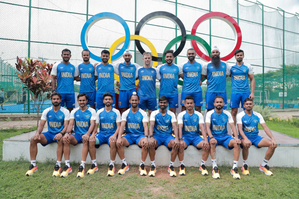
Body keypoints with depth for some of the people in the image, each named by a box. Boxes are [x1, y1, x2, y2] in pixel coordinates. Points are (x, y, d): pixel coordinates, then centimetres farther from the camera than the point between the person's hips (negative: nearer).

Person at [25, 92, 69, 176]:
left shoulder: (65, 111, -5)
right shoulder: (46, 111, 5)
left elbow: (66, 126, -12)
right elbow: (41, 125, 3)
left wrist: (61, 133, -32)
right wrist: (37, 133, -18)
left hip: (59, 134, -4)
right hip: (49, 133, 4)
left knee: (60, 139, -38)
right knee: (33, 139, -18)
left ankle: (58, 165, -30)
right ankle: (33, 165, -9)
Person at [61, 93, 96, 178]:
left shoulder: (91, 111, 2)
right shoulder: (74, 111, 11)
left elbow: (92, 124, -11)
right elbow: (71, 124, 1)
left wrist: (87, 134, -30)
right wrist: (67, 133, -20)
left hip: (86, 134, -3)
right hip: (77, 134, 3)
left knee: (85, 139, -37)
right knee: (65, 139, -26)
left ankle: (82, 166, -34)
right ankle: (67, 166, -21)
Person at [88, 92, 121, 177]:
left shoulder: (116, 112, 3)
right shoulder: (99, 112, 10)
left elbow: (118, 126, -2)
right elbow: (96, 125, 9)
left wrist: (115, 135, -21)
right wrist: (93, 134, -12)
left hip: (112, 134, -2)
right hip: (101, 134, 3)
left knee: (112, 142, -37)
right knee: (91, 140, -27)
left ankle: (111, 165, -20)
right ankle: (94, 165, -13)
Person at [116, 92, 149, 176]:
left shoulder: (143, 113, 2)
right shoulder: (125, 113, 5)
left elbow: (146, 126, -11)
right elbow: (122, 126, -6)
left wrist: (146, 137, -31)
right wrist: (119, 137, -25)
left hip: (140, 135, -1)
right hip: (128, 134, 2)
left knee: (145, 143, -34)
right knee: (118, 143, -27)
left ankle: (142, 165, -13)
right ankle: (125, 164, -9)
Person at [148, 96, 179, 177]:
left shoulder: (171, 114, 6)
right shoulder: (154, 113, 5)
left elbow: (174, 126, -7)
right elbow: (151, 125, -8)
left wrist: (176, 138, -25)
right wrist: (151, 137, -28)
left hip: (168, 135, 1)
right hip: (157, 135, -1)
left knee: (176, 144, -31)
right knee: (151, 143, -34)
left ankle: (171, 166, -12)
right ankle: (153, 166, -15)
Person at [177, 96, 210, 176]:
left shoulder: (199, 115, 3)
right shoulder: (181, 115, 0)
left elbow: (202, 127, -7)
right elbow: (180, 128, -12)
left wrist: (206, 140, -22)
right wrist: (180, 140, -28)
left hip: (196, 136, 2)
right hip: (185, 136, -1)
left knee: (207, 146, -25)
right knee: (180, 146, -33)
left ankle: (202, 165, -3)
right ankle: (182, 165, -9)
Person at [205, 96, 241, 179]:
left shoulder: (227, 114, 5)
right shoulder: (209, 114, -3)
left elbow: (232, 126, -4)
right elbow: (207, 127, -14)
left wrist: (236, 137, -21)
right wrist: (211, 137, -31)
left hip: (225, 136, 3)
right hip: (214, 136, -2)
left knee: (236, 143, -25)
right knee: (212, 143, -36)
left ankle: (234, 168, -17)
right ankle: (215, 168, -26)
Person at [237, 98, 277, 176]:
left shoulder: (258, 115, 6)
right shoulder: (240, 115, -5)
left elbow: (265, 127, 0)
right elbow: (240, 129, -16)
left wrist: (273, 138, -14)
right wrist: (245, 139, -34)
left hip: (256, 137, 5)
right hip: (245, 137, -4)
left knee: (273, 144, -16)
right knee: (246, 145, -39)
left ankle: (263, 165, 0)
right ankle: (245, 165, -13)